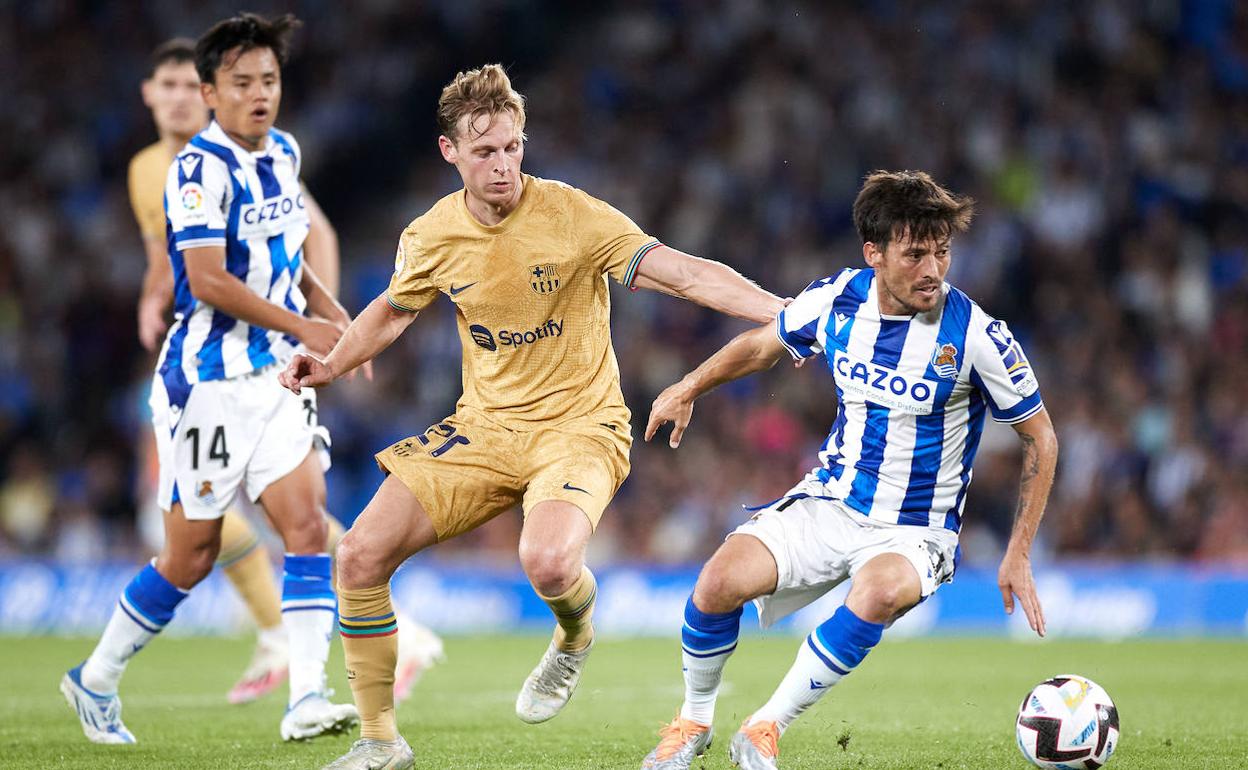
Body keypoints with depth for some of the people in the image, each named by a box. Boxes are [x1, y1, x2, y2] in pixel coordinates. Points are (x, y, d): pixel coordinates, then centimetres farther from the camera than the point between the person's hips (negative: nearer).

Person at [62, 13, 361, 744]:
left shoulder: (284, 153, 8)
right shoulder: (200, 169, -16)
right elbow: (207, 281, -23)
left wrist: (328, 306, 7)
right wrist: (302, 327, -18)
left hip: (277, 377, 7)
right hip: (208, 380, -7)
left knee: (308, 525, -10)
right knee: (191, 557, 2)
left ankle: (308, 698, -16)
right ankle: (96, 680, 22)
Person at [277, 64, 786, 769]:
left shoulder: (573, 216, -15)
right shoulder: (431, 237, -1)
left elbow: (687, 274, -19)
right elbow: (393, 311, 20)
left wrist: (786, 314, -31)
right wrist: (332, 366, 4)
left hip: (578, 425, -5)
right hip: (483, 428, 5)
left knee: (548, 563, -33)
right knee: (361, 556, -9)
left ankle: (575, 637, 7)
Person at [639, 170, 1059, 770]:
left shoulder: (975, 334, -17)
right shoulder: (836, 299, -7)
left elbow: (1040, 438, -6)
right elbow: (765, 343, 17)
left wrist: (1018, 556, -8)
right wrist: (688, 389, 22)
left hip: (914, 532, -3)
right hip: (827, 502, 3)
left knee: (880, 592, -38)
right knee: (721, 580, -21)